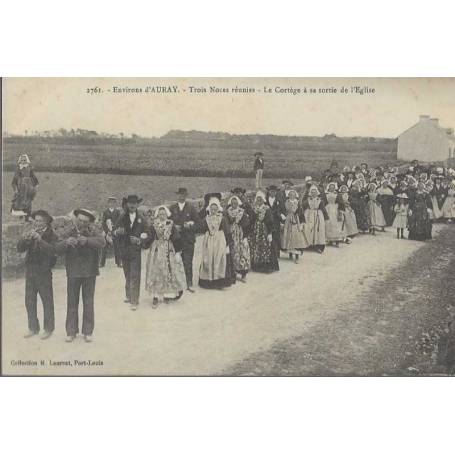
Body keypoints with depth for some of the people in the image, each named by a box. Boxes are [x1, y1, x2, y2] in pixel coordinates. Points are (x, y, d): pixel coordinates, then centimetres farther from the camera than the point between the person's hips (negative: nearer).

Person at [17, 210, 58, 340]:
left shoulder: (51, 235, -6)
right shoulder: (30, 233, 9)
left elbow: (53, 250, -23)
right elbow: (20, 249, 0)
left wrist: (39, 239, -30)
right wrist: (24, 239, -19)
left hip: (44, 272, -5)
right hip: (30, 271, 5)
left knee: (47, 301, 2)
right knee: (29, 301, 10)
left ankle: (48, 329, 13)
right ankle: (33, 328, 22)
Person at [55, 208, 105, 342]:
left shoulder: (93, 231, -4)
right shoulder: (69, 232, -2)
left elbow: (102, 242, -23)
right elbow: (58, 249, -8)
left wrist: (87, 240, -38)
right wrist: (66, 242, -29)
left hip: (89, 272, -1)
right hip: (73, 272, 1)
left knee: (88, 302, 7)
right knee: (72, 302, 6)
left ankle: (87, 332, 17)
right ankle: (71, 331, 17)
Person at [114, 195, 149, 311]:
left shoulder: (142, 219, 3)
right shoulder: (122, 218, 8)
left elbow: (146, 234, 1)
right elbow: (115, 231, 6)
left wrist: (139, 240, -17)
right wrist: (118, 232, -17)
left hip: (136, 251, -3)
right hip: (124, 251, 3)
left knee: (135, 277, -8)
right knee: (127, 276, 14)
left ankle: (134, 301, -8)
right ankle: (129, 295, 28)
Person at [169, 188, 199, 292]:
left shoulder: (191, 207, 6)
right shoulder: (172, 208, 9)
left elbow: (197, 220, 6)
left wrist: (190, 224, -11)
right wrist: (174, 226, -8)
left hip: (188, 238, -1)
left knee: (188, 262, -2)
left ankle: (189, 284, 1)